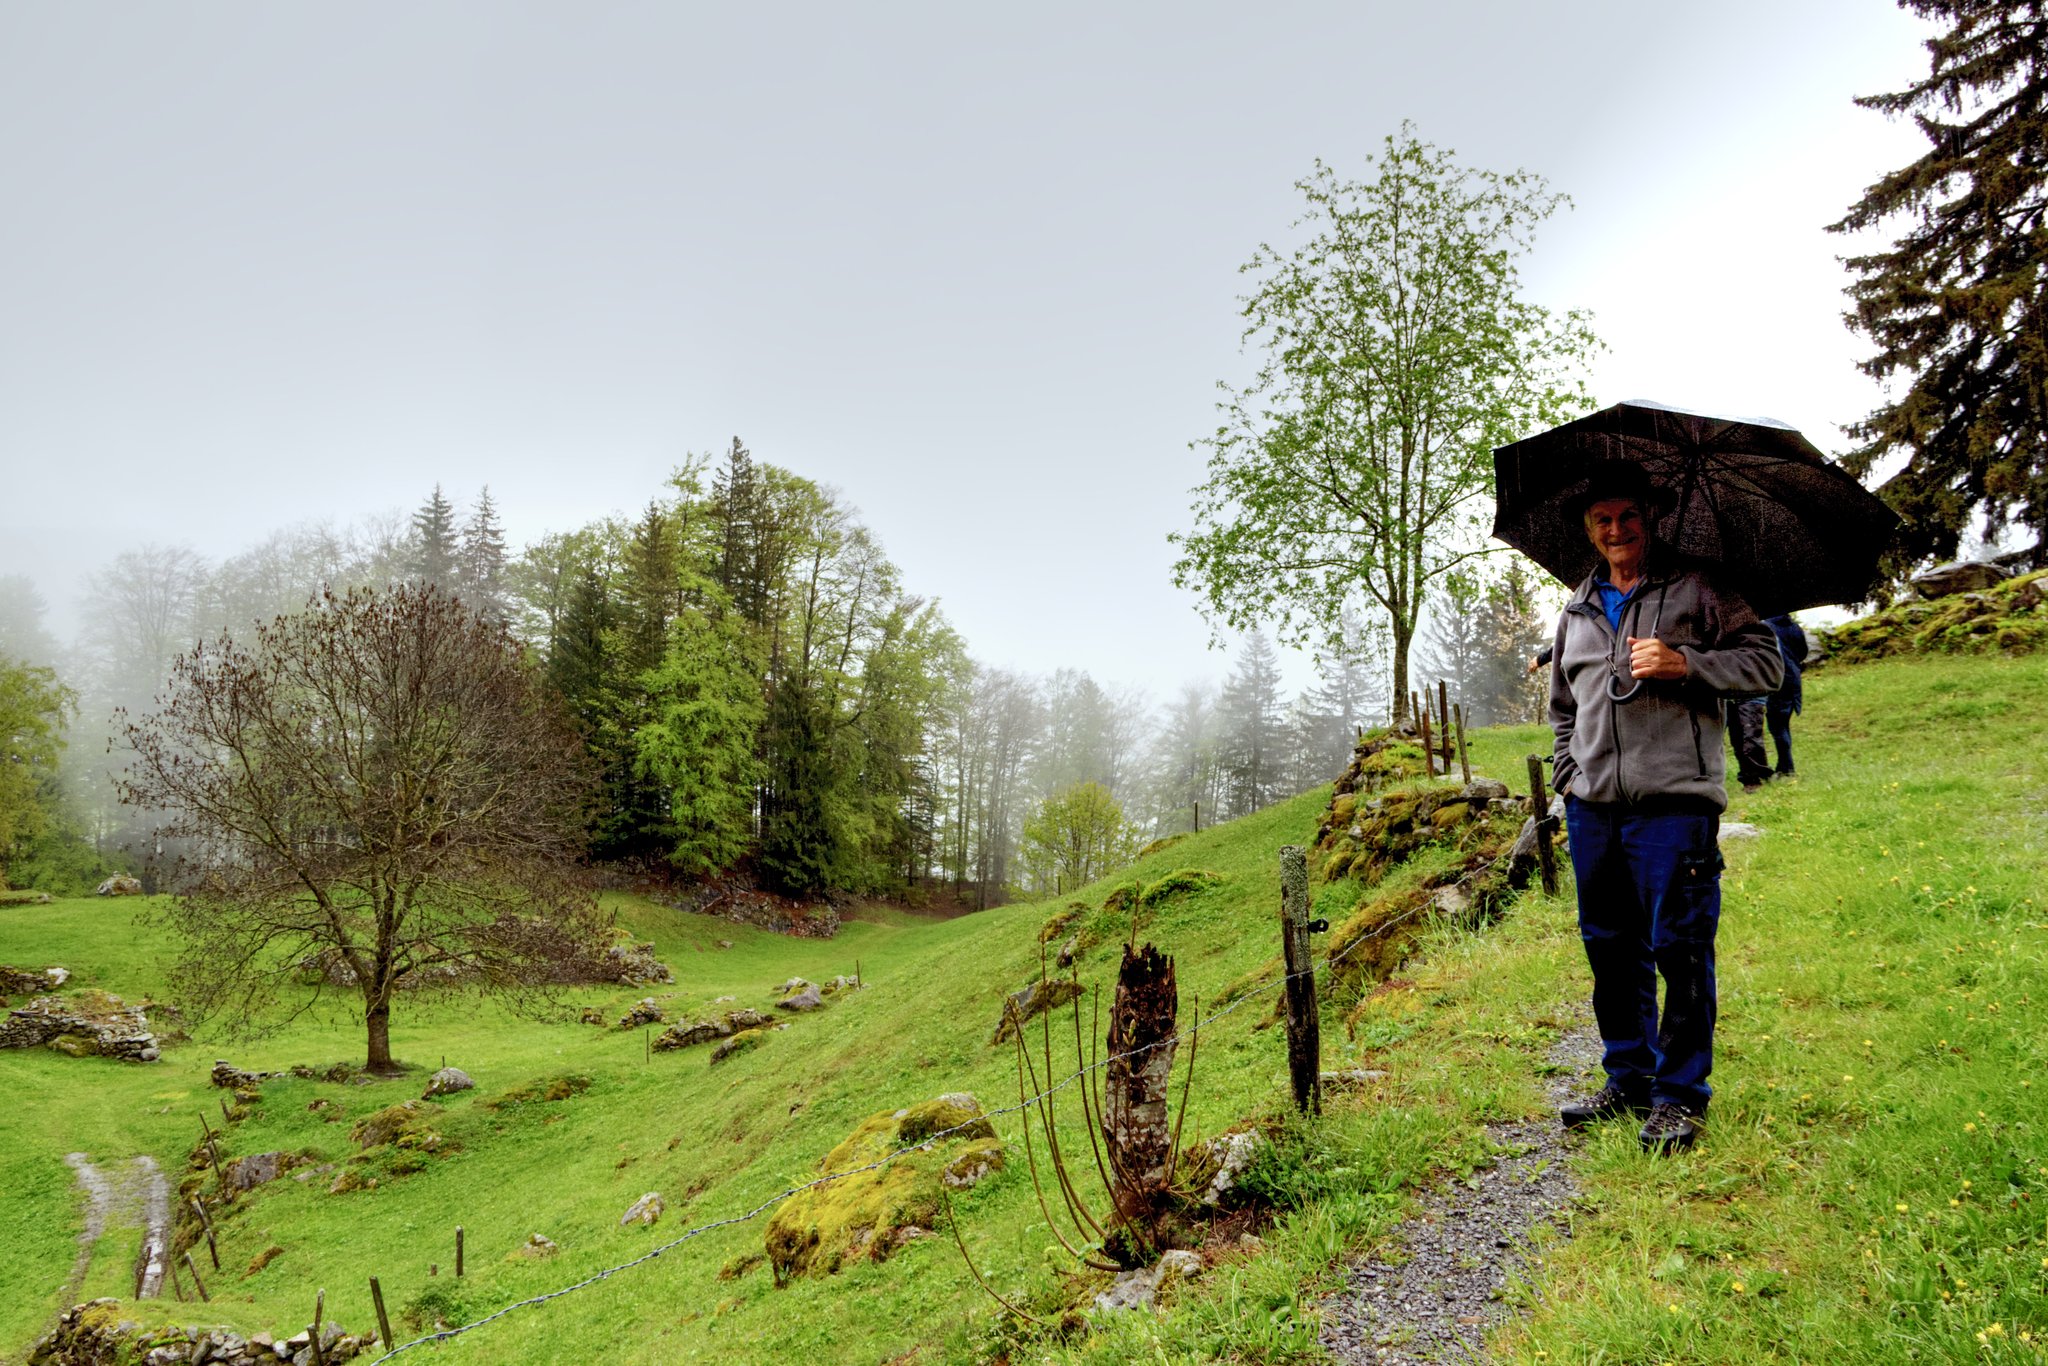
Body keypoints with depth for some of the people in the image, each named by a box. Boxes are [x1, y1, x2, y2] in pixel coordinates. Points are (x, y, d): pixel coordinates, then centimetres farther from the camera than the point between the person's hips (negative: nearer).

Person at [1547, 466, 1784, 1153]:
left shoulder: (1696, 588, 3)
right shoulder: (1577, 611, 18)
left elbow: (1764, 663, -1)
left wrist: (1683, 663, -15)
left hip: (1673, 804, -5)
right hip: (1592, 807, 5)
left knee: (1679, 950, -2)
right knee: (1610, 948, 12)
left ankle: (1679, 1093, 11)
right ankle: (1628, 1078, 26)